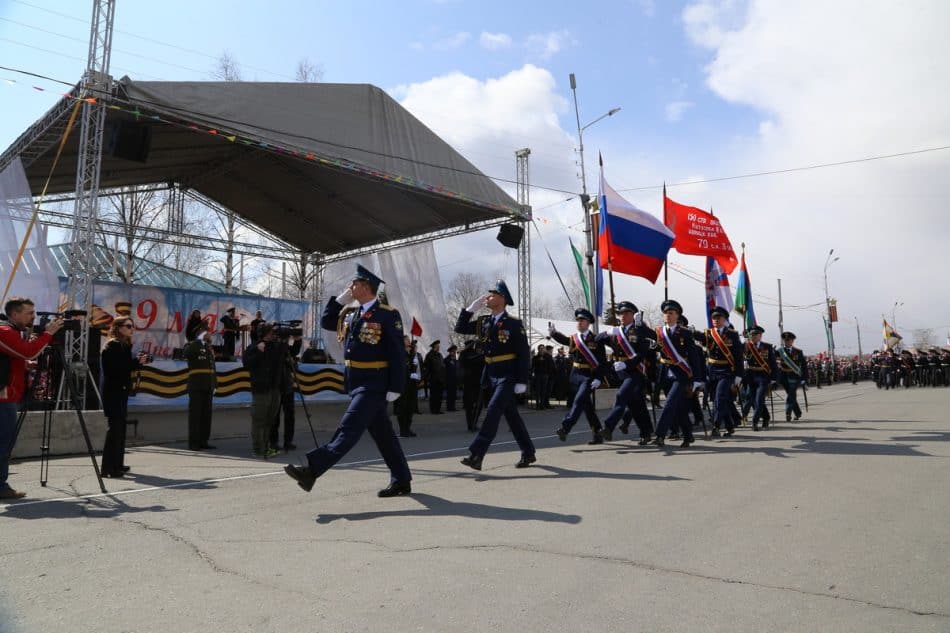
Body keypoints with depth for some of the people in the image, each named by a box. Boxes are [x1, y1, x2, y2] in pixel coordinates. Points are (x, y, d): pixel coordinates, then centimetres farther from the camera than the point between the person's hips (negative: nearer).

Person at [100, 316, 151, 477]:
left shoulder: (125, 346, 14)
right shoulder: (112, 346, -12)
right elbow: (115, 369, -22)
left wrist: (139, 361, 2)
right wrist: (137, 362, -21)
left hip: (121, 391, 9)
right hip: (112, 392, -9)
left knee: (120, 427, 14)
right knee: (115, 427, -11)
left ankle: (117, 464, 23)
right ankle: (108, 468, -9)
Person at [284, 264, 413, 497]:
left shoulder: (388, 315, -10)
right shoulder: (352, 315, 14)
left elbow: (398, 353, -14)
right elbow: (326, 322, 21)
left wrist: (395, 388, -18)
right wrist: (340, 299, 9)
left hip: (374, 385, -9)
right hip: (356, 383, 9)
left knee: (349, 428, -10)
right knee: (382, 433, 12)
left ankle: (312, 470, -12)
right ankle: (401, 481, 21)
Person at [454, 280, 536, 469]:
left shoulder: (514, 324, -10)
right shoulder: (484, 322, 8)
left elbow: (524, 354, -11)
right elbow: (460, 328, 9)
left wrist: (522, 382, -15)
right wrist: (471, 307, 0)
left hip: (508, 377, -7)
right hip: (491, 376, 7)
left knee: (493, 411, -15)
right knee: (511, 415, 14)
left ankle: (476, 455, -16)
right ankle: (528, 454, 26)